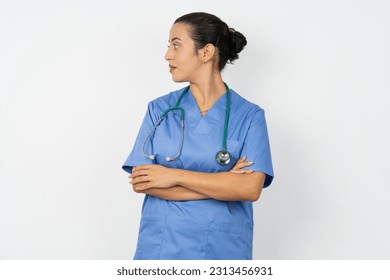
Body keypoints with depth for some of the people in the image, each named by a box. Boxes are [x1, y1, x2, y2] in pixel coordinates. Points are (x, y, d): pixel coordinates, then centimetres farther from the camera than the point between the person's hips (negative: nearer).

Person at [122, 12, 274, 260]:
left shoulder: (249, 115, -3)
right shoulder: (160, 109, 2)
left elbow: (250, 188, -15)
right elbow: (140, 182, -7)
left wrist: (175, 176, -14)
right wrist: (221, 185, -13)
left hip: (223, 249, -1)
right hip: (161, 246, 1)